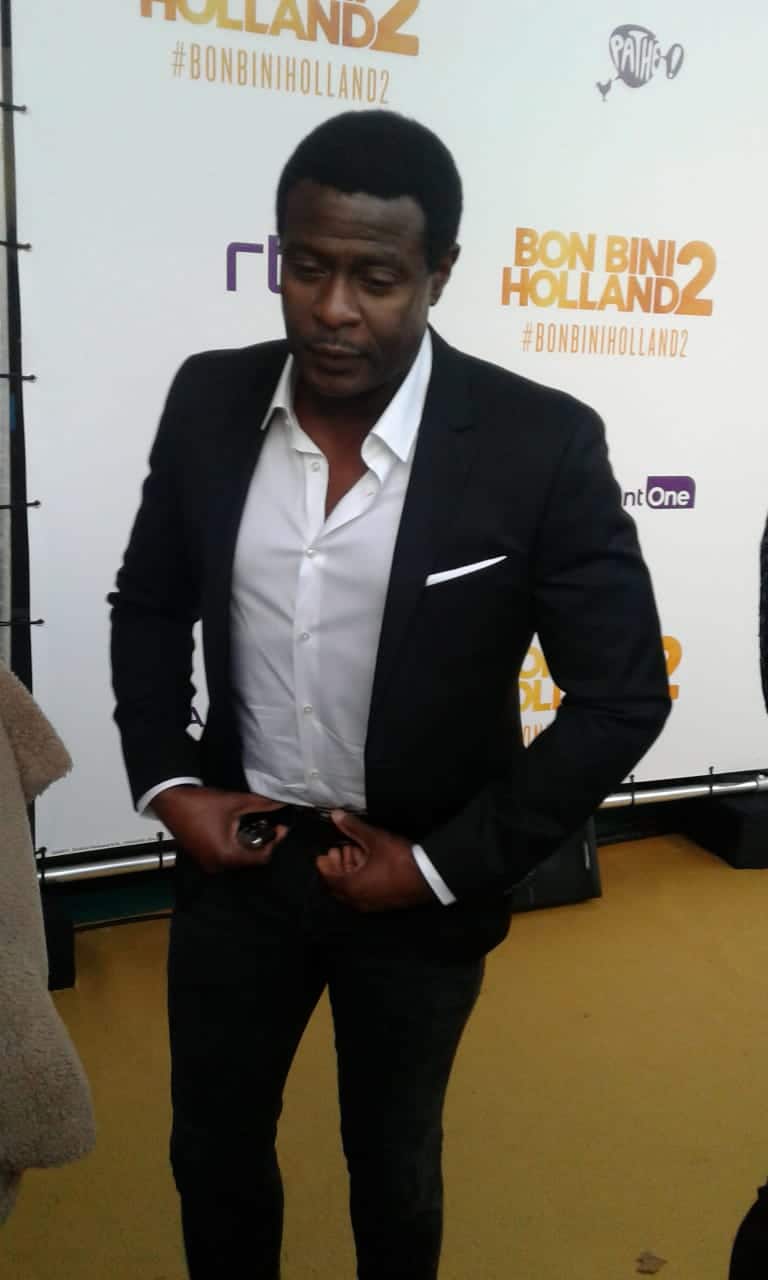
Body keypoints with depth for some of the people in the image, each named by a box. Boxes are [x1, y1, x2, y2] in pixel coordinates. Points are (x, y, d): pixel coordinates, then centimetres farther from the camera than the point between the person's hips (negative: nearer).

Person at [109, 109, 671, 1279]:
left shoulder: (539, 445, -19)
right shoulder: (210, 402, -8)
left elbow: (623, 694, -13)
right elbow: (148, 604, 6)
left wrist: (444, 865, -14)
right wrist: (165, 781, -5)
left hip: (421, 887, -2)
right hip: (235, 857, 3)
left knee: (393, 1164, 23)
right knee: (214, 1149, 22)